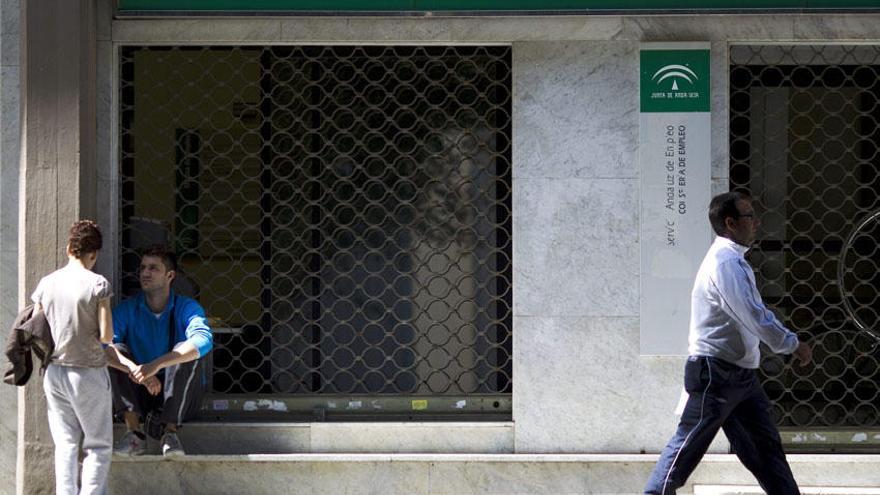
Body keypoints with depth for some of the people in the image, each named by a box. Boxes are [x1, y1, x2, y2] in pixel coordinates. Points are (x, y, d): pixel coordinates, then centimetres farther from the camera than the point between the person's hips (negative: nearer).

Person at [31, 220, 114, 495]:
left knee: (65, 443, 11)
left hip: (54, 371, 4)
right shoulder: (97, 284, -12)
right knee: (98, 446, 6)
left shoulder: (47, 283, 1)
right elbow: (106, 336, -14)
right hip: (88, 372, -4)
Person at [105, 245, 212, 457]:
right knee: (115, 353, -20)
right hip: (139, 398, 2)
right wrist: (135, 370, -40)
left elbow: (203, 340, -30)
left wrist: (156, 365, -43)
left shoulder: (186, 308, -7)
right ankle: (134, 432, -29)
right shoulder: (127, 310, -1)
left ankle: (170, 430, -28)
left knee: (187, 352, -27)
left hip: (181, 399, -2)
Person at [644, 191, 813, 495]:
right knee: (689, 443, -3)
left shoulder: (735, 261, 14)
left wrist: (788, 341, 17)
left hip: (741, 374, 10)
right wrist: (793, 344, -13)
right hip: (716, 373, -10)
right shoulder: (724, 264, -19)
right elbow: (754, 317, -24)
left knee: (765, 445, 9)